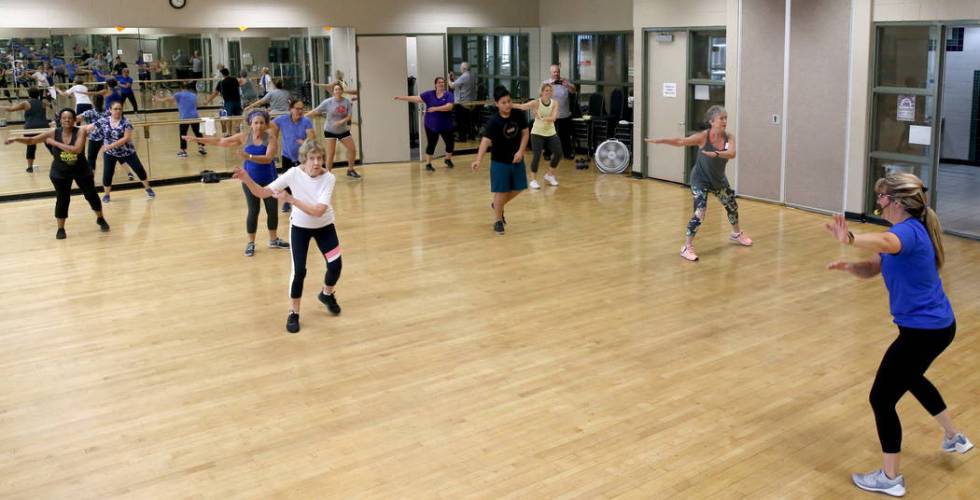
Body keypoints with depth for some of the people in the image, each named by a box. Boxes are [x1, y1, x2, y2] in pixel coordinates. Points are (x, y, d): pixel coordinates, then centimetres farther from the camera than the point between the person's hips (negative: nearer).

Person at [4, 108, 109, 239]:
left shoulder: (80, 132, -19)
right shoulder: (53, 133, -12)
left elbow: (77, 149, -35)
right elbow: (31, 140, -7)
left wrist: (55, 143, -30)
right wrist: (15, 139, -23)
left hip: (81, 170, -1)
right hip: (60, 172, 1)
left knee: (91, 195, 13)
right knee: (62, 199, 2)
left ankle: (100, 219, 37)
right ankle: (60, 229, 17)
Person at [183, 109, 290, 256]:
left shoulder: (271, 138, -13)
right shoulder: (245, 136, -5)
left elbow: (268, 158, -28)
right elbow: (221, 141, 2)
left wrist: (249, 157, -40)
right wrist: (198, 139, 2)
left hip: (268, 180, 0)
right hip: (250, 180, 1)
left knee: (272, 210, 9)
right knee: (253, 211, 4)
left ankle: (273, 240, 28)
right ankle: (250, 243, 17)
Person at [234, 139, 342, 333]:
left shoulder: (328, 178, -24)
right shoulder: (294, 173, -22)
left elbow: (318, 211, -34)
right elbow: (263, 193, -19)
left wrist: (290, 199, -39)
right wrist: (247, 180, -37)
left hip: (324, 226, 1)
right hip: (300, 226, 0)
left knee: (335, 265, -5)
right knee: (298, 270, -9)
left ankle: (327, 294, 29)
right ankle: (293, 312, 12)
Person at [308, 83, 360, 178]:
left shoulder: (347, 102, -7)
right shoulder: (328, 102, -13)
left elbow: (350, 116, -8)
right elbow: (316, 111, -11)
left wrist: (341, 121, -25)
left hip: (344, 130, 3)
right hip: (330, 131, -3)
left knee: (352, 149, 3)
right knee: (331, 153, -10)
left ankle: (350, 170, 23)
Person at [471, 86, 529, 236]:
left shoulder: (519, 114, -9)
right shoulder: (493, 122, -21)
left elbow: (525, 133, -1)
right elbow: (485, 141, -30)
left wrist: (521, 151, -14)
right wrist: (478, 160, -44)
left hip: (516, 159, 5)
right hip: (499, 161, -5)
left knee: (518, 188, 14)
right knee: (501, 191, 0)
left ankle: (497, 206, 40)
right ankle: (499, 220, 19)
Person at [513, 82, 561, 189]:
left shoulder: (554, 103, -4)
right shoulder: (536, 102, -14)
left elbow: (553, 117, -17)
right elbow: (523, 106, -30)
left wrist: (544, 118, -35)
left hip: (551, 133, 4)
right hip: (537, 133, -4)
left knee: (558, 154, 2)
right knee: (536, 156, -11)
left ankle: (549, 175, 24)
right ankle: (533, 180, 2)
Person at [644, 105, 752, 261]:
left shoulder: (729, 137, -13)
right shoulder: (704, 136, -22)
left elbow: (731, 153, -31)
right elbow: (681, 141, -31)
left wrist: (716, 153, -51)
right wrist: (661, 141, -44)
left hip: (719, 180, 5)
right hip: (700, 180, -5)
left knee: (732, 206, 21)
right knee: (699, 213, -18)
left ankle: (736, 233, 50)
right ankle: (687, 247, -6)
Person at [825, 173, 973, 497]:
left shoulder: (909, 230, -24)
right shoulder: (910, 231, 8)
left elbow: (884, 243, -50)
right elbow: (871, 269, 8)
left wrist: (850, 239, -68)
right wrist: (847, 266, -13)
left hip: (923, 331, -11)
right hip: (937, 325, 11)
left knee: (881, 398, 1)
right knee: (910, 377, 36)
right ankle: (955, 437, 51)